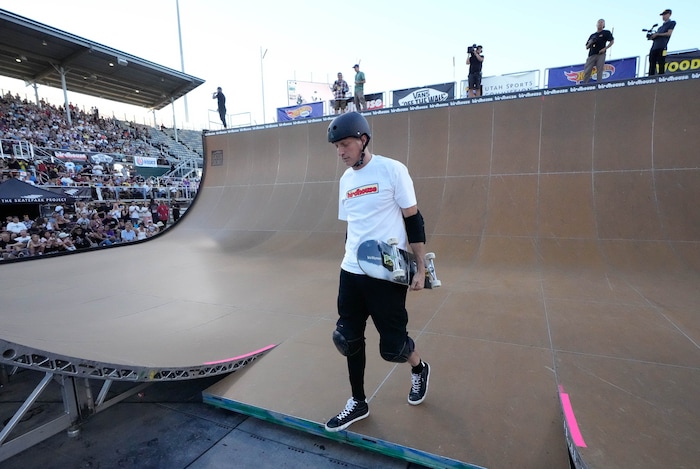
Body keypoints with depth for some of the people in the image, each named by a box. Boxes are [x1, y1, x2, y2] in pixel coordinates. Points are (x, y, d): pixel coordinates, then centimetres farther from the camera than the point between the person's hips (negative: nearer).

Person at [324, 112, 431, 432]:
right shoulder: (345, 179, 10)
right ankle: (358, 403, 32)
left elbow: (413, 220, -7)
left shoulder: (392, 170, -8)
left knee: (391, 347, 2)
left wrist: (420, 268, -8)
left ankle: (419, 369, 38)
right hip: (350, 273, 6)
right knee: (349, 340, 11)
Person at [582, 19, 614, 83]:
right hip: (591, 55, 3)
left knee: (599, 71, -8)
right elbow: (587, 47, 19)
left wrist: (605, 48, -8)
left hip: (600, 55, -3)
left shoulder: (606, 33, 11)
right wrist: (590, 43, -2)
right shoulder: (592, 35, 21)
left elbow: (612, 41, 4)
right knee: (587, 71, -7)